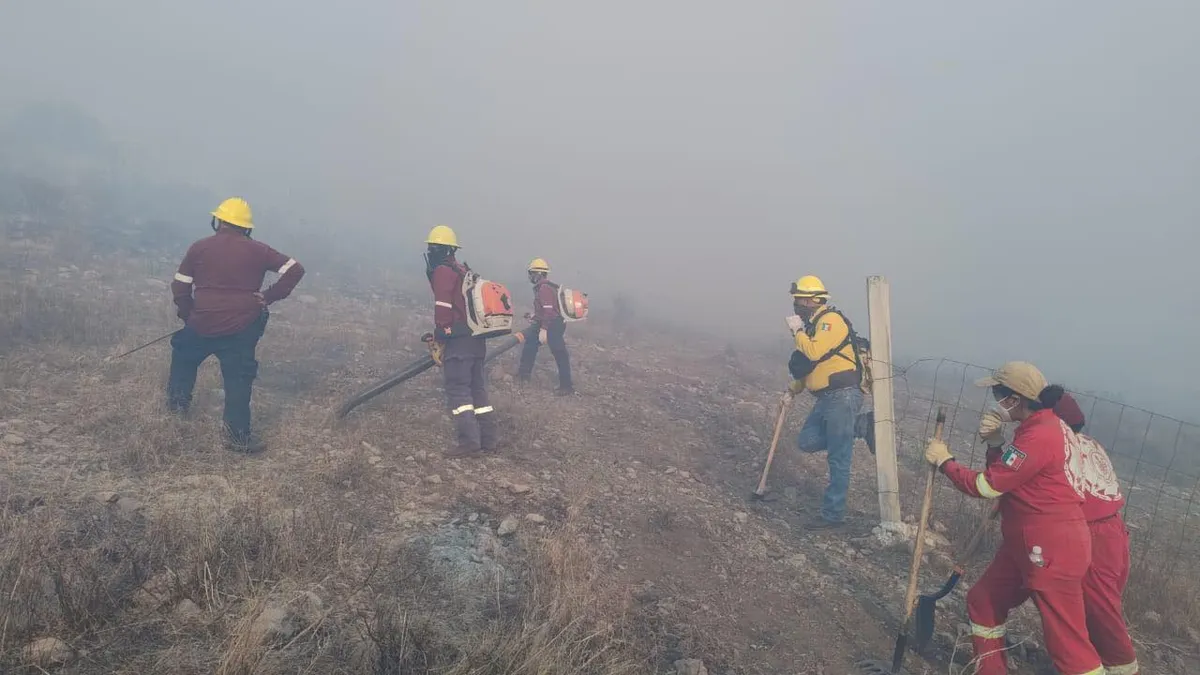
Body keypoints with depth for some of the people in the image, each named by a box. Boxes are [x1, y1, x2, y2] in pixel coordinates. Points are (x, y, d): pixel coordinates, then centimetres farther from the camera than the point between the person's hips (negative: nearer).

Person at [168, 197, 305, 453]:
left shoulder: (199, 247, 4)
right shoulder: (257, 250, 2)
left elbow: (180, 289, 3)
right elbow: (295, 270, -4)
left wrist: (189, 318, 17)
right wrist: (268, 297, -1)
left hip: (203, 324, 1)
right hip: (242, 327, -1)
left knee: (183, 353, 32)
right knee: (238, 378, 6)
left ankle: (178, 399, 43)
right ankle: (238, 435, 4)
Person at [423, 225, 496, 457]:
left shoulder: (442, 271, -6)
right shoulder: (463, 270, 23)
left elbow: (443, 308, -15)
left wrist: (439, 340, -12)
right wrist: (440, 334, 25)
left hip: (459, 340, -9)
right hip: (476, 337, 9)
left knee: (457, 390, -7)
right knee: (478, 389, 11)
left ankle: (468, 440, -10)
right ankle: (487, 439, 14)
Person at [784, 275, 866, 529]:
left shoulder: (831, 320, -13)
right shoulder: (813, 324, 17)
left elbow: (814, 354, -26)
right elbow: (810, 365, 26)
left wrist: (797, 331, -12)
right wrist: (793, 389, 22)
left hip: (842, 397, -10)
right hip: (826, 398, 10)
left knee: (838, 460, -2)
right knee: (805, 442, 6)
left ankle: (833, 514, 6)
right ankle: (850, 431, 19)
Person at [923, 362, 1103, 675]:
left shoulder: (1039, 437, -25)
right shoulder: (1044, 425, 8)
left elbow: (985, 486, -20)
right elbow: (1005, 475, 16)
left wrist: (943, 461, -8)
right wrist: (995, 442, 1)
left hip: (1052, 551, -11)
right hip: (1027, 544, 11)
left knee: (1067, 640, -2)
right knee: (983, 600, 19)